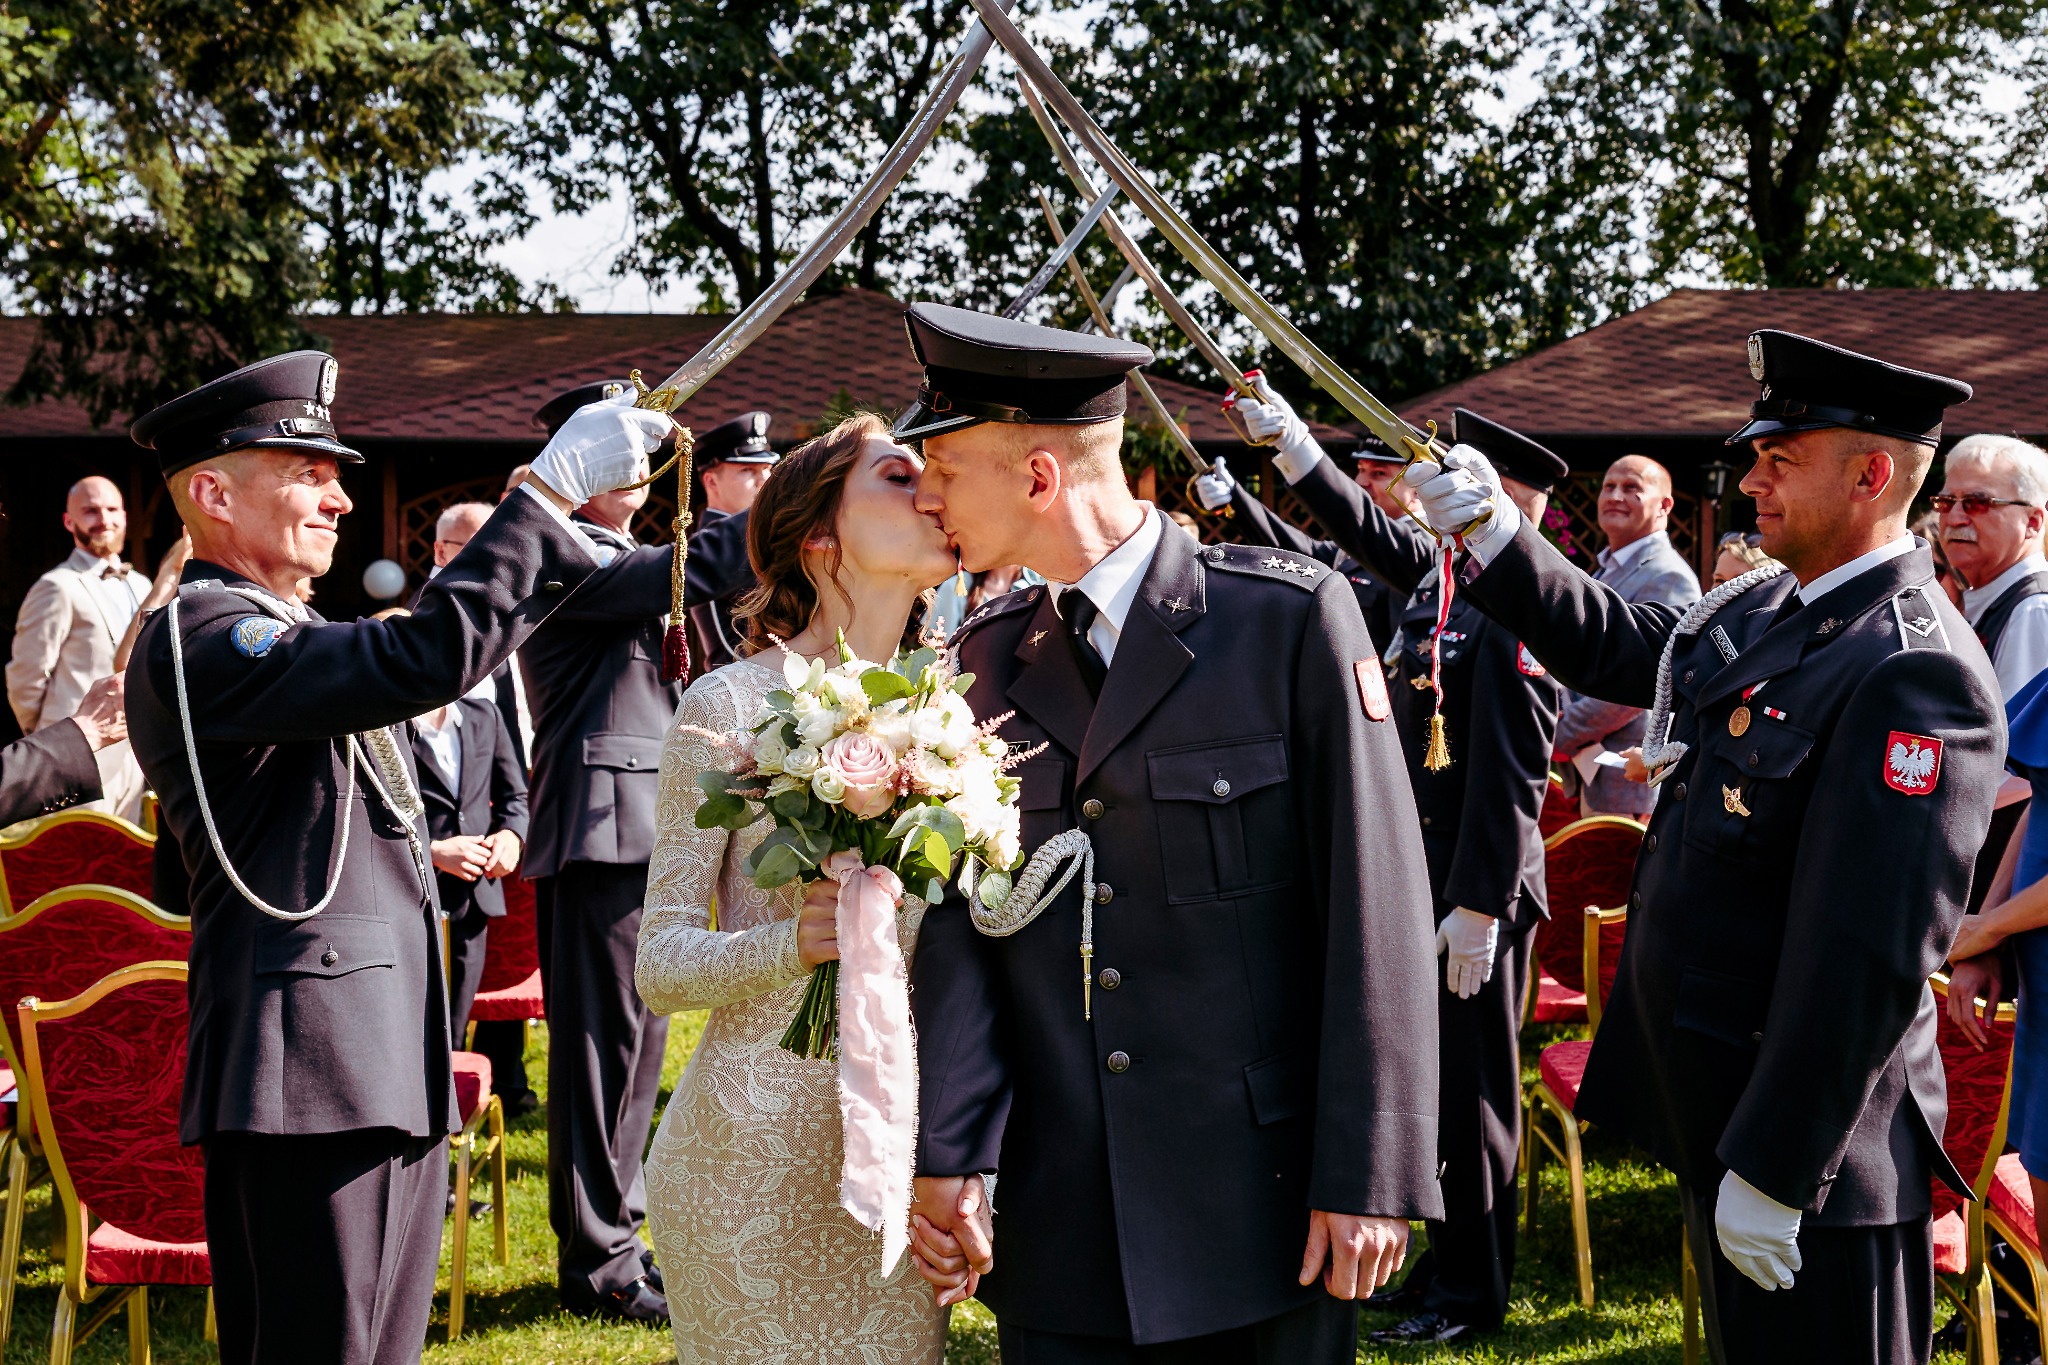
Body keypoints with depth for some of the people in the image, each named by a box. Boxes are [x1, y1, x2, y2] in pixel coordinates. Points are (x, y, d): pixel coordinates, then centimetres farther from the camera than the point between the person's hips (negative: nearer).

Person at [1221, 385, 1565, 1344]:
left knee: (1471, 1087, 2)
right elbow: (1359, 524, 24)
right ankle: (1443, 1264, 29)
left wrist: (1478, 907, -22)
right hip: (1422, 871, 9)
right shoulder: (1440, 569, 7)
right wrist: (1288, 438, 17)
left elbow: (1509, 777, -22)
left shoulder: (1515, 615, -19)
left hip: (1479, 885, -9)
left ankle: (1472, 1296, 15)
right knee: (1427, 1075, 16)